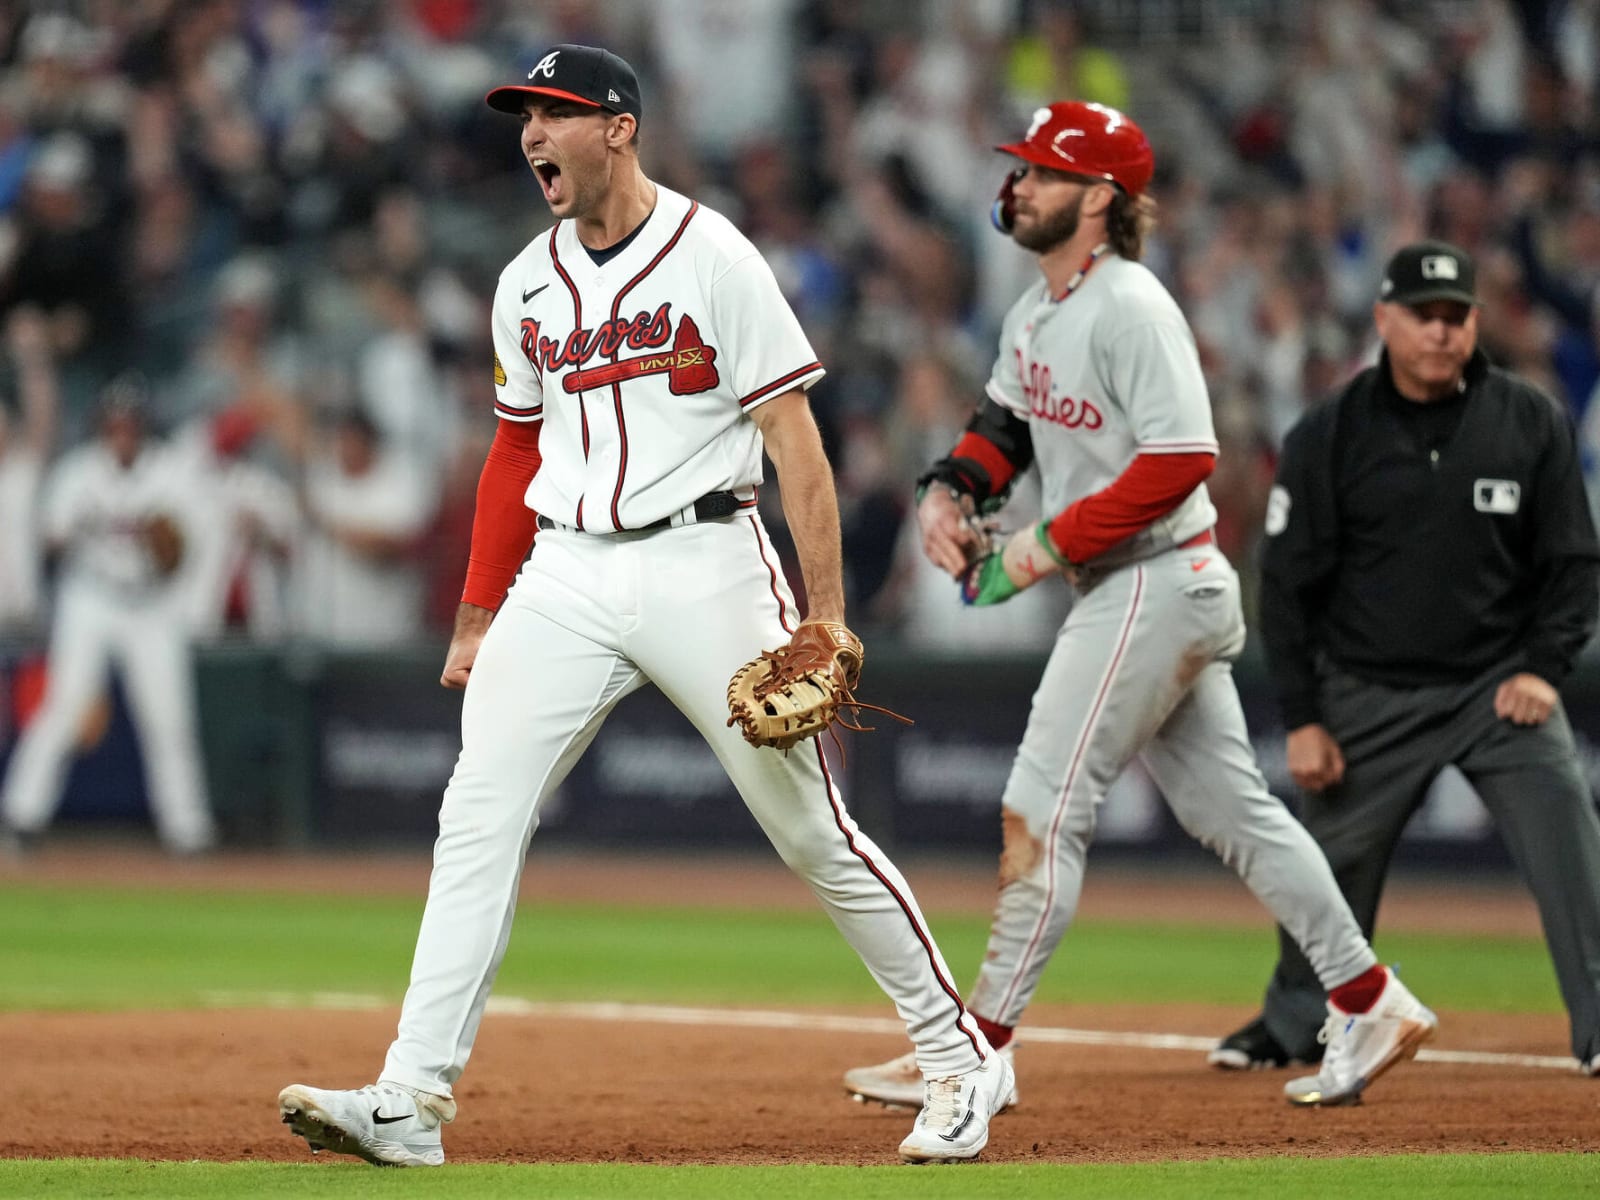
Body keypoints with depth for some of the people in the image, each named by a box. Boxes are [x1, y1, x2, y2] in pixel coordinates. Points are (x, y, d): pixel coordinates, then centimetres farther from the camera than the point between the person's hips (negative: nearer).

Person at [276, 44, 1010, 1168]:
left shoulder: (713, 258, -6)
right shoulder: (528, 286, 11)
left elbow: (795, 439, -8)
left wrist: (826, 621, -15)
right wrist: (477, 619, 15)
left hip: (702, 560, -5)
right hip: (565, 579, 5)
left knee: (814, 830, -1)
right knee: (477, 820, -8)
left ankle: (960, 1055, 13)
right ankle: (412, 1100, -10)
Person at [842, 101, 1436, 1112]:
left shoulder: (1131, 310, -18)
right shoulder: (1037, 310, 12)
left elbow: (1182, 459, -24)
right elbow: (1008, 419, 25)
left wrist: (1054, 544, -21)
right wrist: (953, 487, 4)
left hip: (1155, 584, -10)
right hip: (1130, 591, 10)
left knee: (1043, 811, -8)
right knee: (1233, 809, 13)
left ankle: (980, 1051, -4)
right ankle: (1370, 1008, 17)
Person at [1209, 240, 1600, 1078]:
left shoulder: (1530, 421, -2)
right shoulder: (1328, 436, -4)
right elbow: (1288, 585, -1)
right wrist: (1301, 717, -5)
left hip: (1501, 686, 0)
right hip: (1370, 695, 0)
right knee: (1330, 865, 9)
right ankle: (1296, 1022, 31)